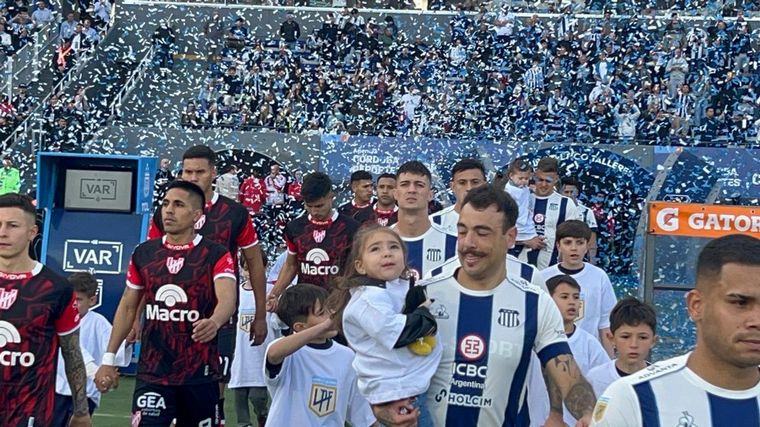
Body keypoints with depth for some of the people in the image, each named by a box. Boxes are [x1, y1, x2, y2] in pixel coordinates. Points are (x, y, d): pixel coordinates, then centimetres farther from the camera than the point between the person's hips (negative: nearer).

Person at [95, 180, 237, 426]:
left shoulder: (216, 255, -7)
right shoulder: (143, 253, 5)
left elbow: (227, 299, -23)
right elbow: (127, 308, 13)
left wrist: (214, 322, -46)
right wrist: (109, 358, 9)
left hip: (200, 374, -1)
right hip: (151, 373, 2)